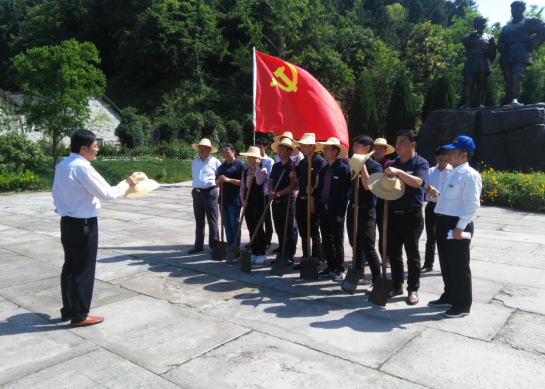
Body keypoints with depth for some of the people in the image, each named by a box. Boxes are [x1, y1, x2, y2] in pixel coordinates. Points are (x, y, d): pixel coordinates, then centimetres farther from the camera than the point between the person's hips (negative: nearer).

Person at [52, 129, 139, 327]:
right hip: (83, 224, -9)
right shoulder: (82, 168, -20)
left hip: (66, 221, 9)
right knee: (84, 269, 2)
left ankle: (68, 310, 29)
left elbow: (55, 193, 14)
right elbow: (108, 193, -20)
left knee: (69, 266, 17)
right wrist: (127, 184, -6)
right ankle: (79, 316, 14)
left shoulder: (62, 166, 6)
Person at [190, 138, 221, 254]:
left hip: (209, 192, -5)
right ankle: (198, 245, 21)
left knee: (212, 220, -1)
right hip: (196, 192, 5)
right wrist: (197, 186, 13)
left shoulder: (215, 162, -2)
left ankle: (214, 245, 7)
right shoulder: (194, 162, 13)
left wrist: (212, 182, -7)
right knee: (199, 221, 12)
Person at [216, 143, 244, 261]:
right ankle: (229, 248, 19)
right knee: (227, 225, 11)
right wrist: (219, 180, -3)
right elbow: (216, 182, 21)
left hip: (234, 200, -7)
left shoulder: (239, 165, -5)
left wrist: (229, 180, -19)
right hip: (223, 199, 7)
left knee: (235, 225, -1)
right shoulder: (221, 167, 17)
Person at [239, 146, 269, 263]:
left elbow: (259, 181, -25)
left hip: (258, 202, -6)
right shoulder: (245, 172, 12)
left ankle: (262, 254, 9)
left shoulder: (262, 170, -5)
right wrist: (242, 200, -1)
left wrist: (257, 167, -17)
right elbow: (242, 187, 13)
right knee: (251, 229, 10)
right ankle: (254, 253, 19)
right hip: (247, 203, 6)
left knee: (259, 228, -1)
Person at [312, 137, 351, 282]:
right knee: (326, 241, 13)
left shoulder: (343, 168, -9)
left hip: (335, 211, -7)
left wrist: (341, 213, -16)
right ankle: (331, 267, 24)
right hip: (323, 210, 7)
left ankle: (340, 270, 13)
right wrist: (313, 192, -5)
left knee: (337, 242, 3)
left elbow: (345, 192, -13)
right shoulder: (323, 169, 13)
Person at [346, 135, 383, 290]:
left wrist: (362, 165, -18)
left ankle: (377, 280, 6)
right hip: (352, 208, 7)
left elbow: (367, 185, -23)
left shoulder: (374, 166, -8)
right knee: (356, 245, 16)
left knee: (368, 248, -5)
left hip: (366, 210, -7)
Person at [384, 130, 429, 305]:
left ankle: (413, 289, 17)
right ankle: (397, 285, 25)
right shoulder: (392, 164, 11)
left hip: (411, 215, -5)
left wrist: (398, 171, -32)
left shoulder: (421, 163, -4)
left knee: (412, 253, 4)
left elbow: (417, 182, -23)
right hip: (393, 213, 5)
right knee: (393, 251, 11)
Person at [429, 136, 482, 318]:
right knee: (445, 263, 17)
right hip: (445, 223, 9)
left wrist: (460, 227, -23)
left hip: (457, 225, -9)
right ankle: (449, 296, 32)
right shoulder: (454, 174, 16)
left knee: (459, 266, 1)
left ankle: (462, 304, 13)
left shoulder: (470, 175, -13)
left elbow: (472, 204, -19)